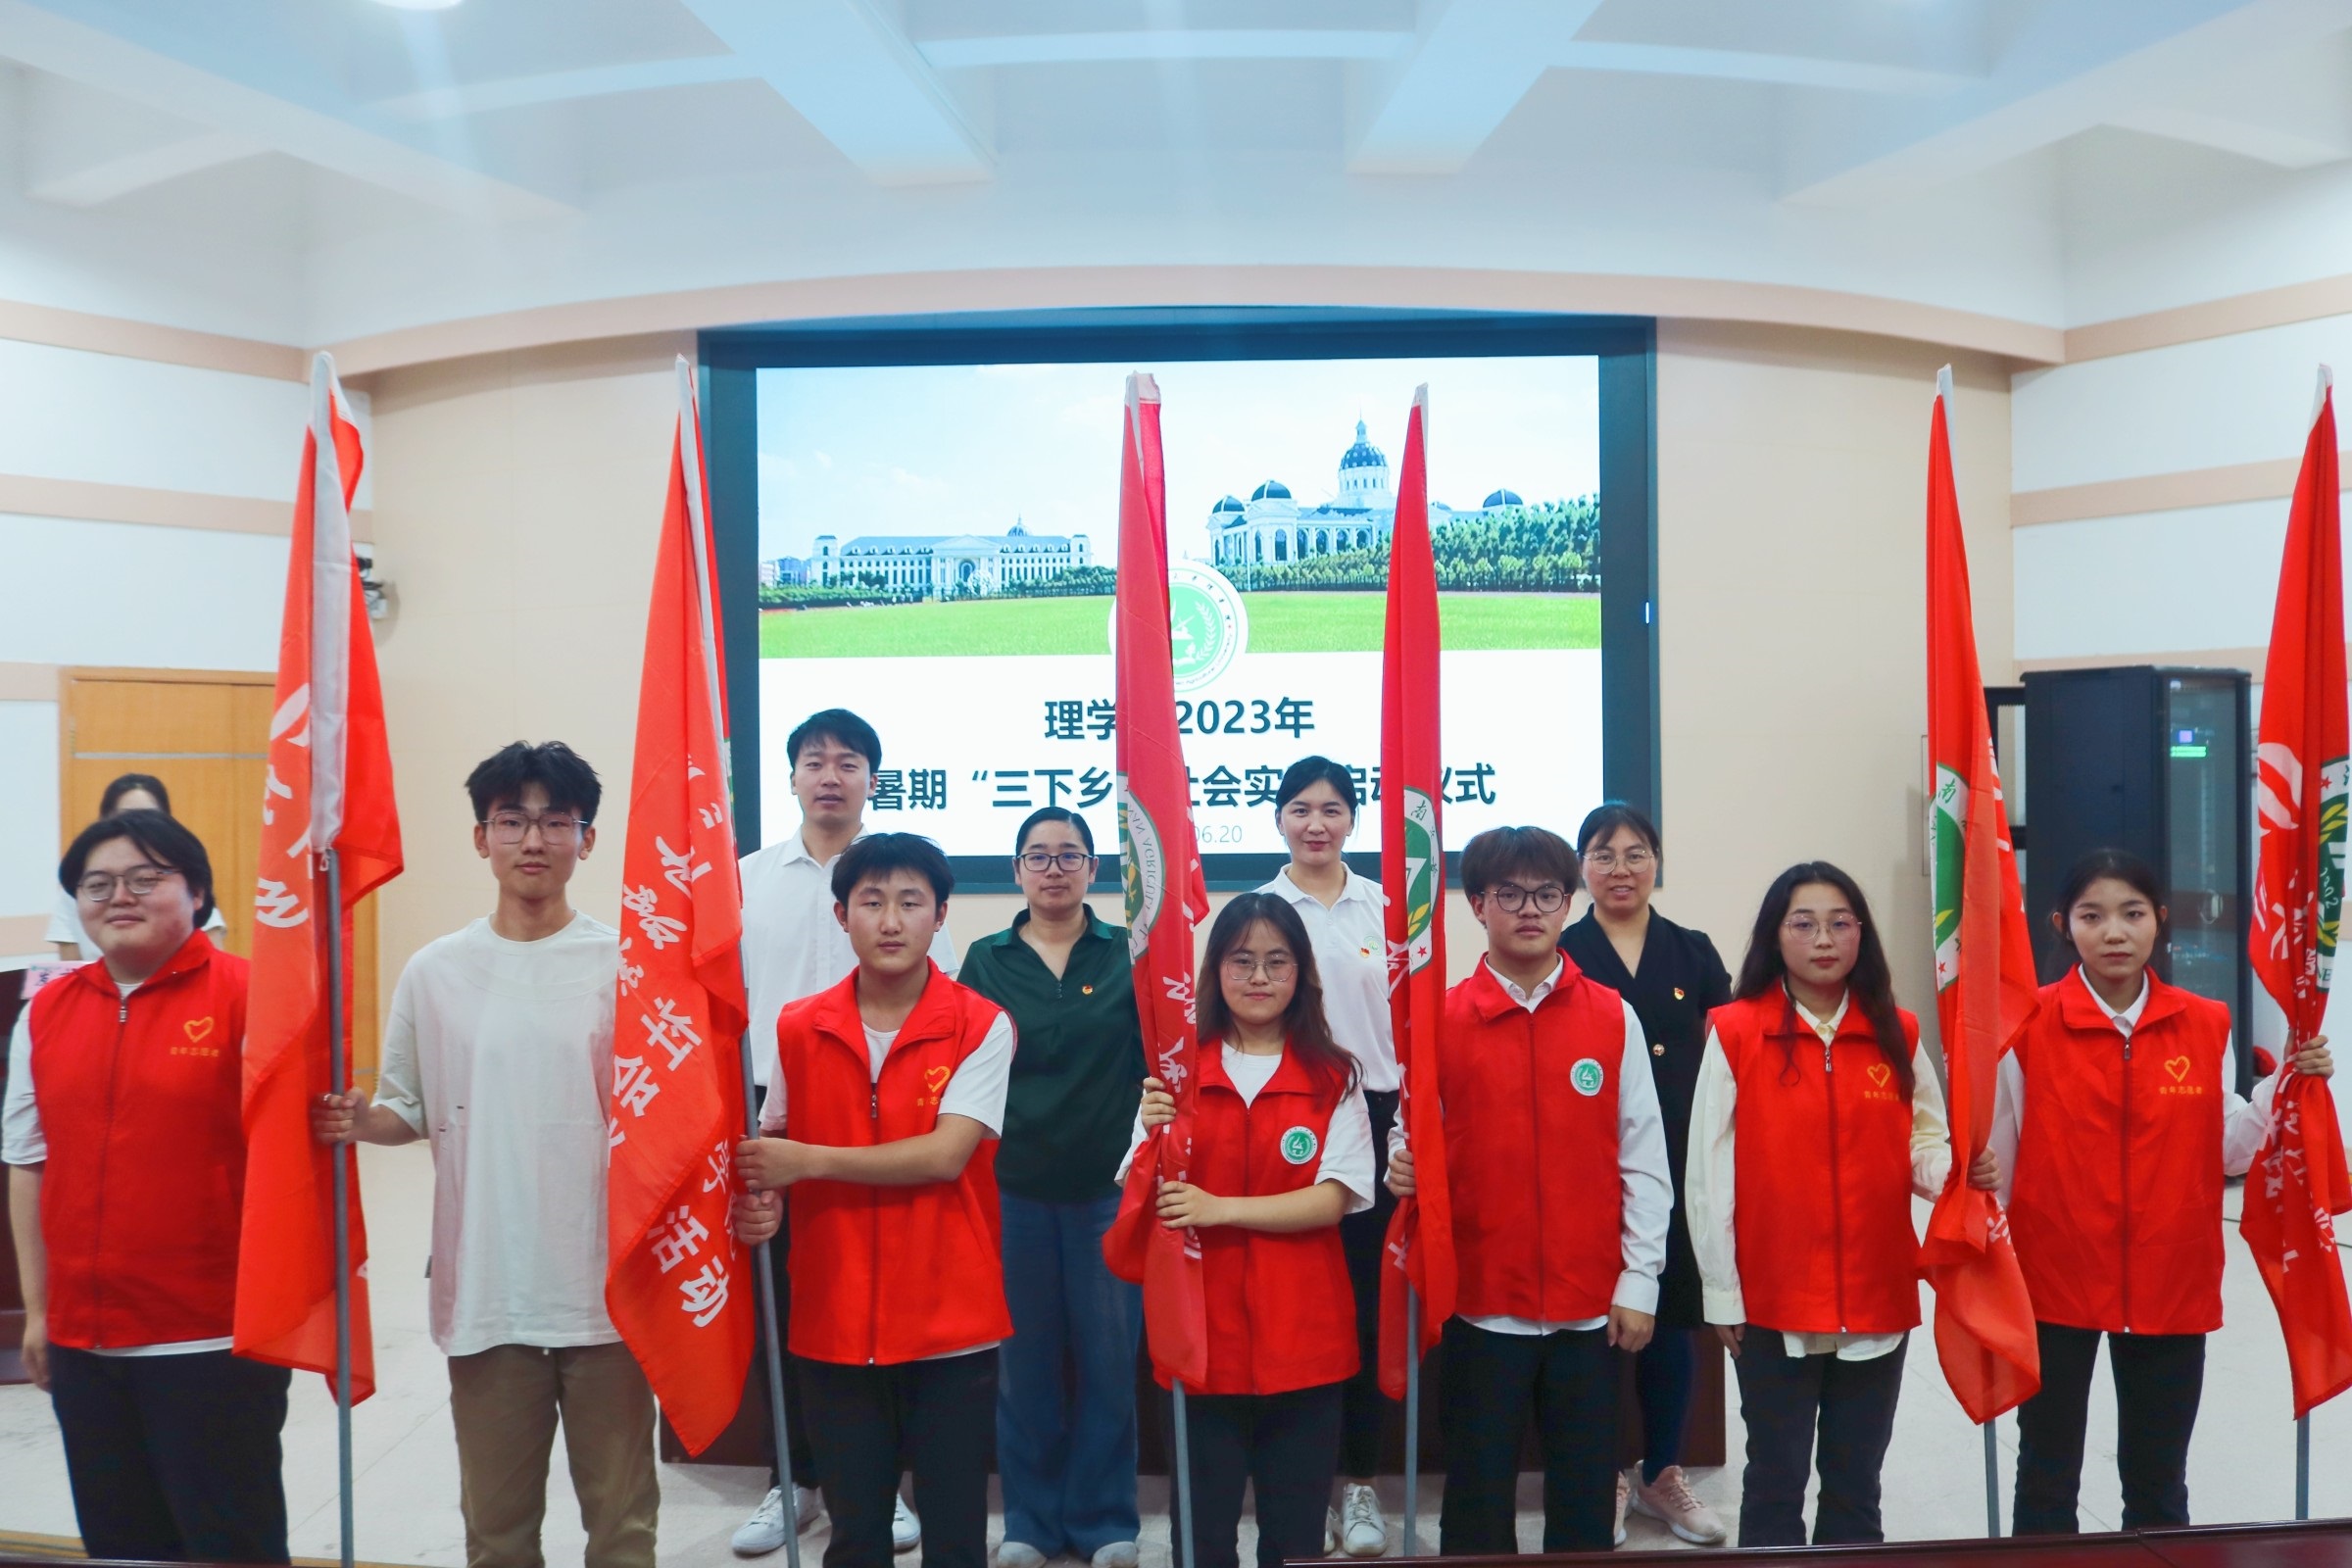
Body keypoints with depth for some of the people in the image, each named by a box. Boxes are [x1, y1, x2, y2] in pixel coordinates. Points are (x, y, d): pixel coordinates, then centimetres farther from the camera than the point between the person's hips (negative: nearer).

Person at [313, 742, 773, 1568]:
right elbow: (410, 1113, 11)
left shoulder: (629, 966, -4)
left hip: (610, 1288, -2)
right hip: (484, 1290, 2)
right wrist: (357, 1120, -10)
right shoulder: (435, 972, 2)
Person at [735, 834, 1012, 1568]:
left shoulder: (983, 1026, -8)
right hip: (833, 1325, 3)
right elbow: (769, 1151, 12)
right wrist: (757, 1200, -9)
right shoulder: (797, 1028, 2)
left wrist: (809, 1161, -16)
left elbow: (946, 1154, -17)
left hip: (950, 1324, -2)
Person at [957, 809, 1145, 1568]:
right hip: (1013, 1187, 1)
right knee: (1024, 1357, 10)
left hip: (1108, 1185, -1)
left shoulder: (1127, 954, 1)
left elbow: (1156, 1057, 1)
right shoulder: (985, 959, 4)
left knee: (1108, 1355, 7)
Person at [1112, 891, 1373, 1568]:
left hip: (1303, 1339, 0)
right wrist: (1153, 1136, -18)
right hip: (1201, 1334, 1)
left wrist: (1219, 1208, -18)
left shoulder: (1334, 1077, 0)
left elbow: (1332, 1200, -8)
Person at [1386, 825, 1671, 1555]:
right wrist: (1405, 1170, -21)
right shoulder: (1440, 1020, -1)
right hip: (1482, 1303, -1)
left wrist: (1639, 1281, -2)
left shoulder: (1614, 1017, 1)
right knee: (1478, 1496, 9)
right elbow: (1416, 1143, 2)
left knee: (1586, 1496, 12)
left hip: (1591, 1304, 1)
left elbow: (1643, 1161, 1)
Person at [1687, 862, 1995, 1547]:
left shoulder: (1897, 1034, 3)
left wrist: (1960, 1171, -17)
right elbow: (1710, 1174, -7)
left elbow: (1924, 1145, 7)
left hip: (1879, 1297, 3)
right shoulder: (1735, 1033, -8)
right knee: (1777, 1480, 8)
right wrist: (1722, 1294, -6)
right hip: (1773, 1302, -3)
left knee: (1857, 1483, 17)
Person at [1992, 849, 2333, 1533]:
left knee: (2159, 1482, 19)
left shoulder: (2206, 1026, -1)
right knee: (2048, 1477, 13)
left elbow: (2226, 1153, 3)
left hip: (2171, 1283, 3)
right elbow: (1994, 1154, -6)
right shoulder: (2027, 1026, -10)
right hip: (2052, 1281, -2)